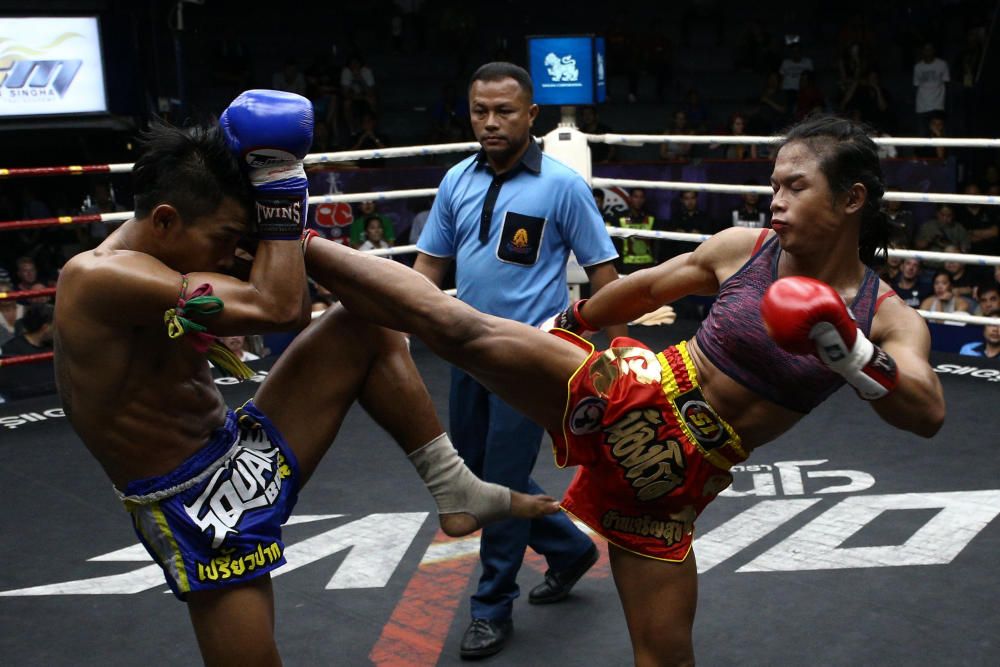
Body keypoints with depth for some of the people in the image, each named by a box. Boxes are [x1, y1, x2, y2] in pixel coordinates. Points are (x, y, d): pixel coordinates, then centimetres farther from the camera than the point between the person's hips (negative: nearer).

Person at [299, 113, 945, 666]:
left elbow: (928, 415, -19)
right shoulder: (742, 247, -2)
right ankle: (293, 242, -8)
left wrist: (852, 353, -35)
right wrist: (569, 322, 23)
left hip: (673, 478, 1)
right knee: (463, 327, -17)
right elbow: (646, 288, 12)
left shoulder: (889, 320, -4)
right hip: (631, 394, 0)